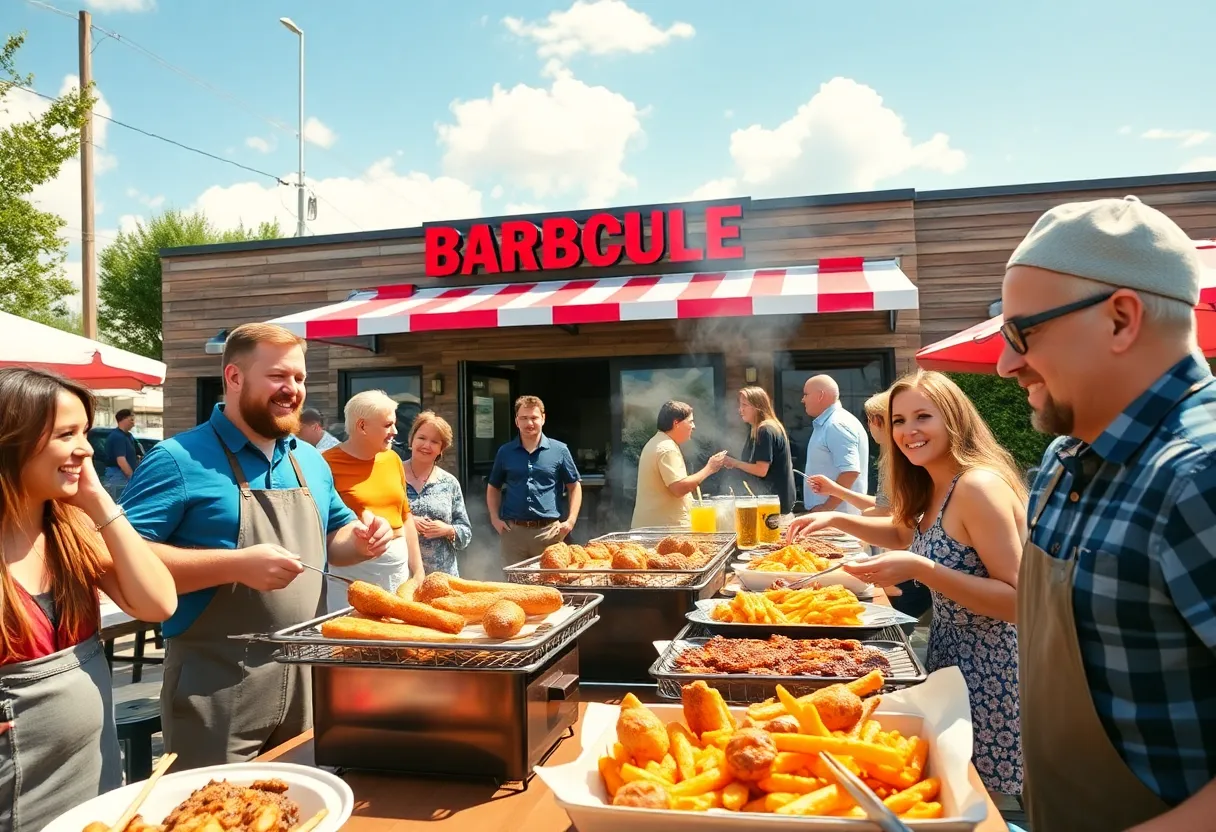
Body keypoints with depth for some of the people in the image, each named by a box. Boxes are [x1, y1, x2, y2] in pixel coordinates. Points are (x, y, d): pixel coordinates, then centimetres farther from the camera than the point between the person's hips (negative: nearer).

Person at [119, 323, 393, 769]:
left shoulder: (310, 460, 11)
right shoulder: (179, 459, -11)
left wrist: (359, 540, 0)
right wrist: (237, 565, -27)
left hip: (307, 679, 7)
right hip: (218, 691, -6)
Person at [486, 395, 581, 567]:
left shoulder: (559, 450, 3)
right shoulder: (505, 452, 8)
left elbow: (574, 487, 9)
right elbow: (493, 488, 19)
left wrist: (571, 520, -2)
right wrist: (495, 519, 5)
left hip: (549, 532, -1)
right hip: (513, 531, 1)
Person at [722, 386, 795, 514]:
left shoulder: (766, 430, -19)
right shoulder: (756, 430, 15)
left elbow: (761, 470, -23)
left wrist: (734, 462, -12)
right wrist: (734, 464, 2)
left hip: (774, 499, -11)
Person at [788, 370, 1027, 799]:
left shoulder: (978, 486, -24)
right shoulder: (933, 488, 3)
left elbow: (1018, 599, -25)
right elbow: (905, 534, 22)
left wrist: (919, 569, -32)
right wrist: (836, 519, 8)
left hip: (990, 675, -9)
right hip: (950, 655, 9)